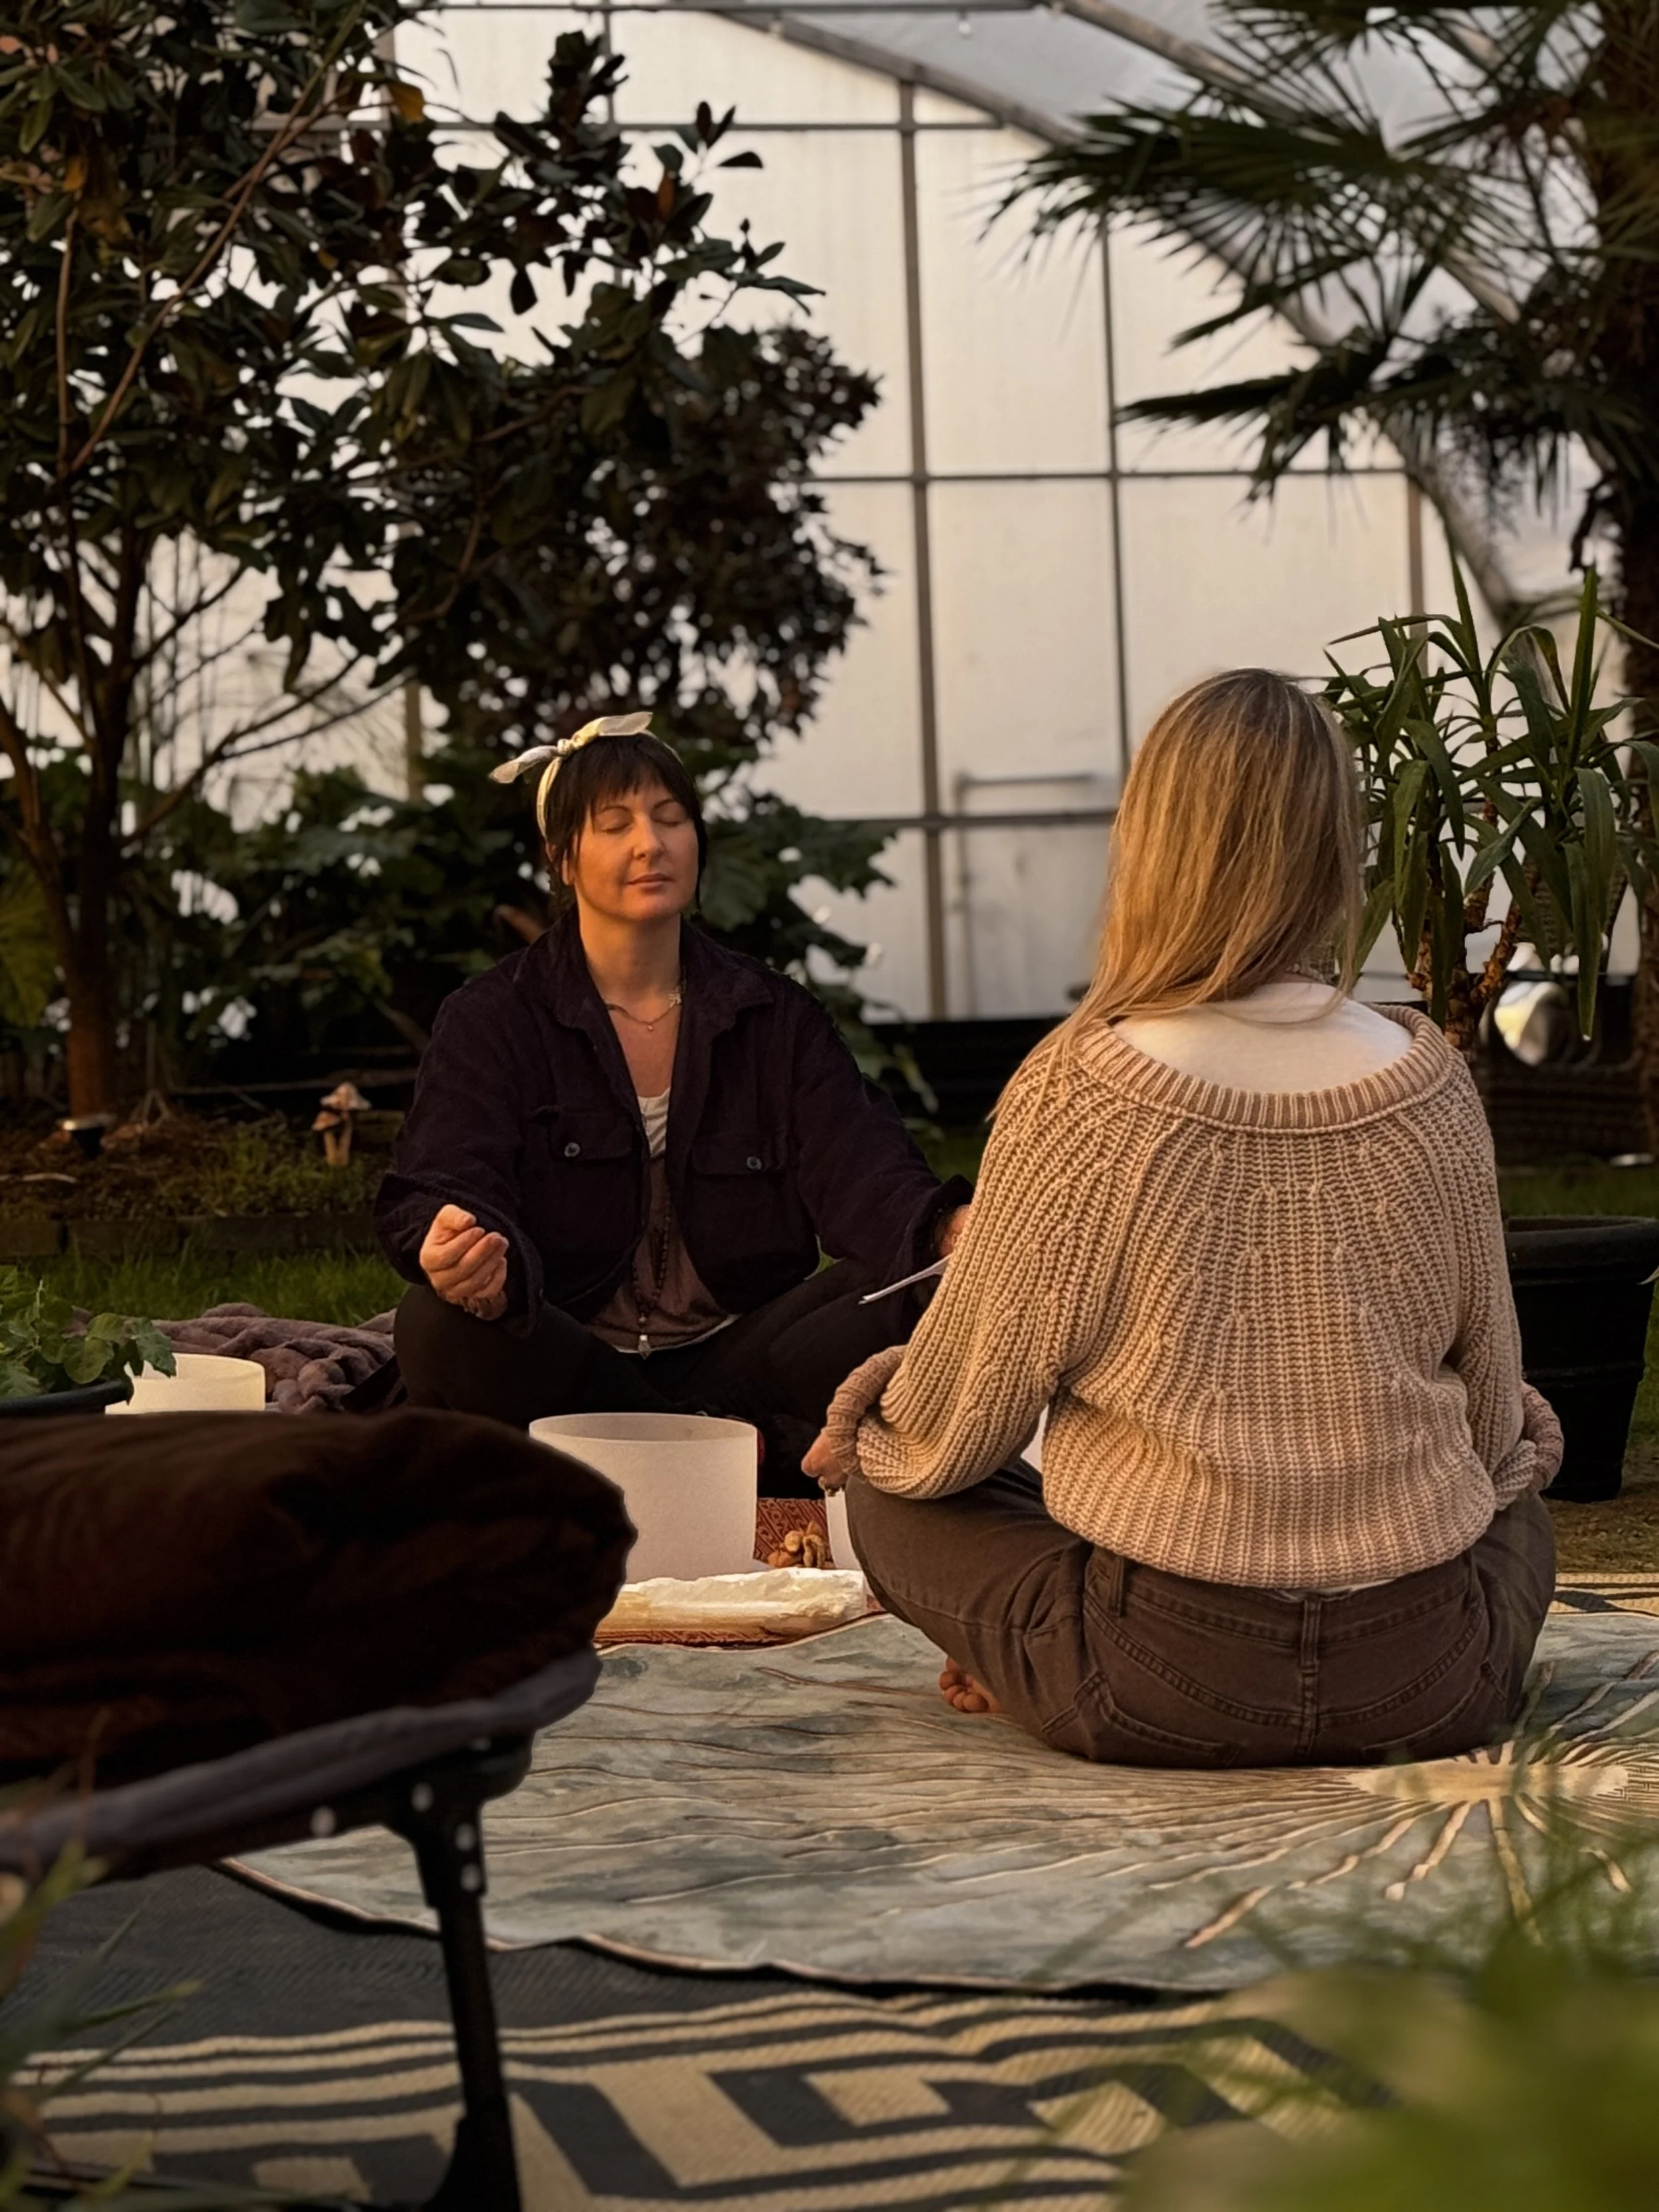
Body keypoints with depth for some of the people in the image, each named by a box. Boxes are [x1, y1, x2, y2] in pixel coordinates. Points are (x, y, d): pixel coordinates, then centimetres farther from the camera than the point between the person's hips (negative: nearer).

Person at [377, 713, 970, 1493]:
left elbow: (858, 1169, -4)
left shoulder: (778, 1018, 11)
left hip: (731, 1358, 1)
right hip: (563, 1364, -1)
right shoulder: (490, 1021, 3)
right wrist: (468, 1255, -40)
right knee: (437, 1326, -34)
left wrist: (949, 1228, -30)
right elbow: (439, 1189, -13)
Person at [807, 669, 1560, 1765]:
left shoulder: (1076, 1096, -13)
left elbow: (953, 1433, -3)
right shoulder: (1434, 1087, -4)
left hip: (1167, 1690, -3)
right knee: (1517, 1492, 35)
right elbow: (1492, 1414, 9)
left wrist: (862, 1425, 20)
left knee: (890, 1496, 20)